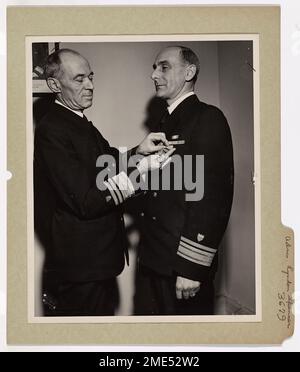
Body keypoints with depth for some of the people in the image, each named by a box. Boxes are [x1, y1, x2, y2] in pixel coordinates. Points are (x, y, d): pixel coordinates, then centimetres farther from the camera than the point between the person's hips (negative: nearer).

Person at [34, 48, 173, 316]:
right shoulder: (52, 131, -18)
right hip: (79, 265, -9)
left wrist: (139, 151, -4)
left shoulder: (79, 123, 12)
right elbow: (85, 202, -23)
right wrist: (142, 169, -22)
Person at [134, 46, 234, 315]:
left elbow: (213, 196, -19)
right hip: (151, 259, 8)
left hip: (184, 263, -7)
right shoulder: (165, 124, 16)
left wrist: (192, 267, -21)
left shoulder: (209, 119, -11)